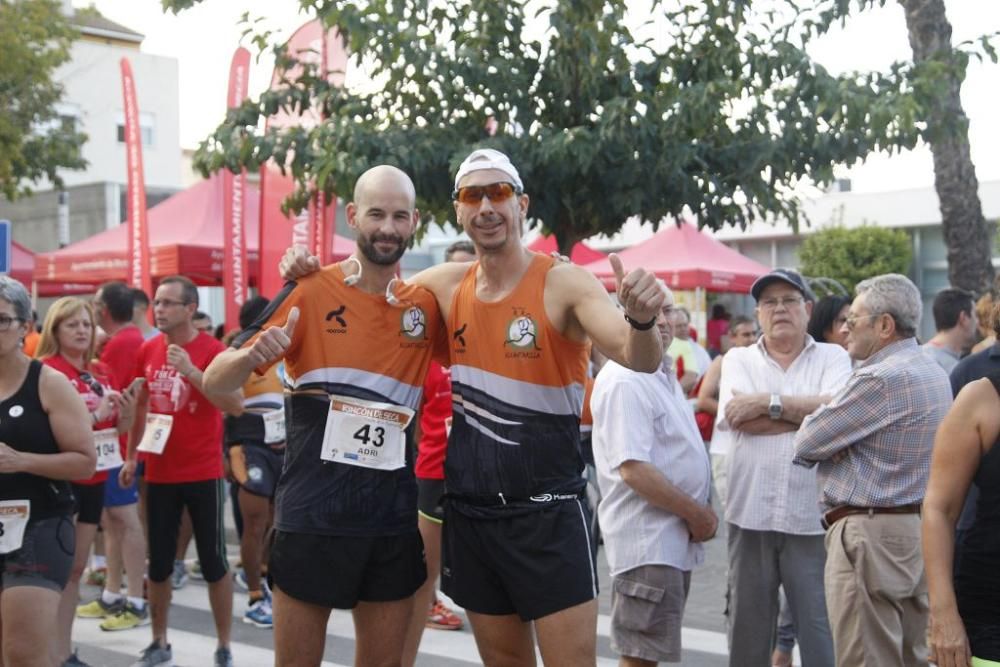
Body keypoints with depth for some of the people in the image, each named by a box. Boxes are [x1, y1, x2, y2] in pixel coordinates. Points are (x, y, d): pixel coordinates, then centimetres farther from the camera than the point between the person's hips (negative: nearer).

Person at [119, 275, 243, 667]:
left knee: (213, 562, 2)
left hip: (204, 474, -4)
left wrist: (191, 371, -28)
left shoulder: (211, 350, -10)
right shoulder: (148, 350, 5)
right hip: (159, 474, 5)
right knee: (158, 563, 10)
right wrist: (131, 456, 16)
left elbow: (235, 406, -20)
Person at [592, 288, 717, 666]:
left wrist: (697, 514, 12)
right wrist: (696, 513, -17)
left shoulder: (663, 376, 15)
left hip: (674, 541, 10)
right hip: (646, 542, -10)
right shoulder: (625, 381, -17)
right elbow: (633, 468, -24)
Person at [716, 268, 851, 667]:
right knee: (748, 628, 13)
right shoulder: (738, 360, 8)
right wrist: (814, 411, -9)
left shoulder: (832, 357, 6)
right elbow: (742, 421, -10)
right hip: (751, 515, 2)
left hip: (813, 516, -1)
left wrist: (769, 402, -12)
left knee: (821, 629, 3)